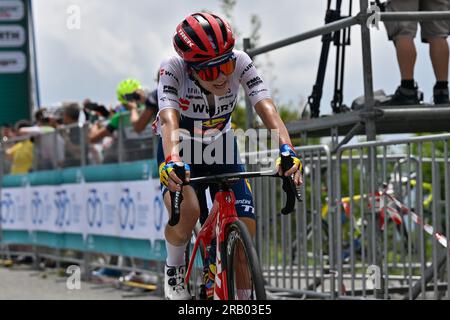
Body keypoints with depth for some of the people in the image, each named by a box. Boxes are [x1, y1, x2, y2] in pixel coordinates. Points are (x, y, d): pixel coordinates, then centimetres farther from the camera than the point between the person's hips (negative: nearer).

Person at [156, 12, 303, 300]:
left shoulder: (240, 62, -26)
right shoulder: (173, 68, -31)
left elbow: (266, 106, -36)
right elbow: (169, 119, -44)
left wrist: (287, 149, -54)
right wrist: (172, 160, -64)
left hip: (221, 148, 3)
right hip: (181, 150, -3)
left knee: (245, 229, -11)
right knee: (186, 211, -32)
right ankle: (175, 270, -1)